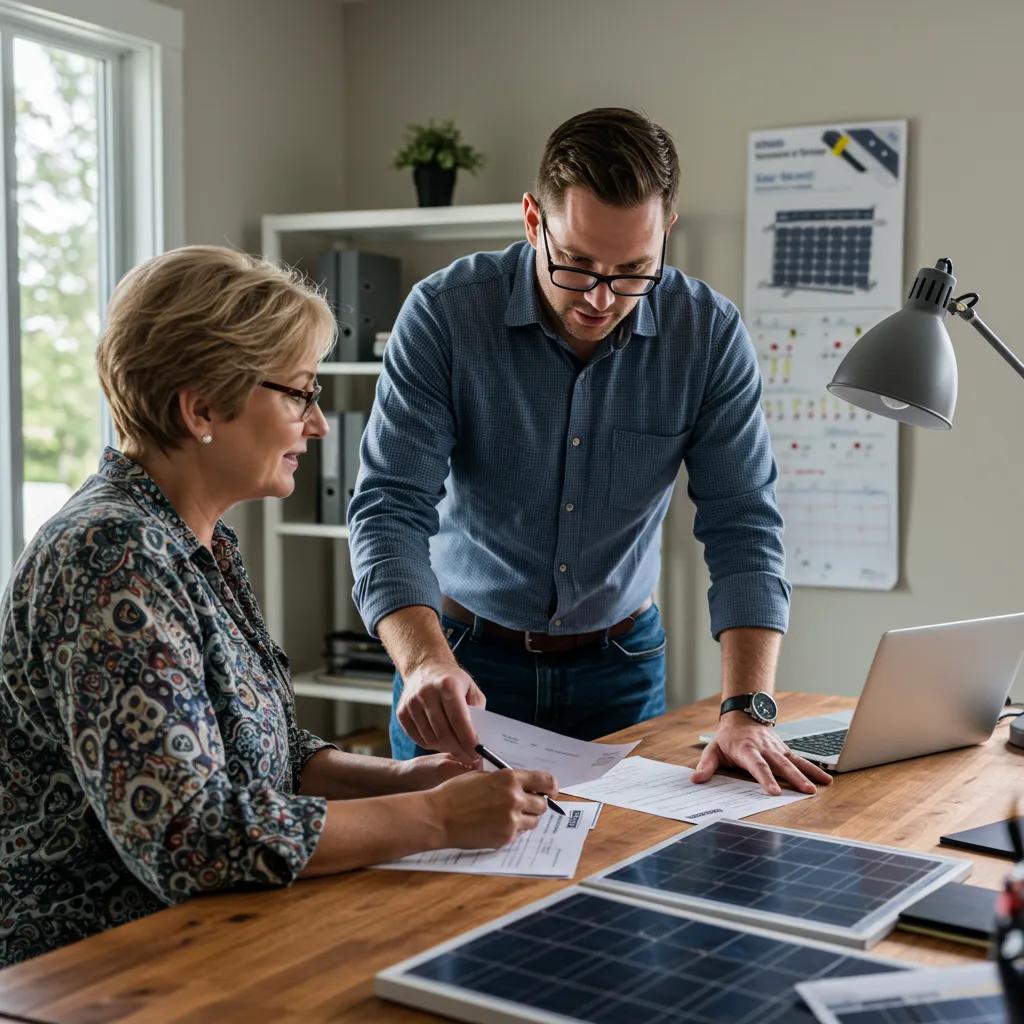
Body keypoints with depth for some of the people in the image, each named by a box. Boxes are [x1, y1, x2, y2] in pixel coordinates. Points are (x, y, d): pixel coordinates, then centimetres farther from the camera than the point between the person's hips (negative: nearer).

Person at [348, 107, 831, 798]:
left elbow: (742, 528, -13)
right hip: (466, 658, -1)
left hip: (620, 664, 2)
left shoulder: (710, 334, -13)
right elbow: (391, 509, -23)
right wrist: (425, 660, -41)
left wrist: (747, 711, -25)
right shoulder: (443, 314, -18)